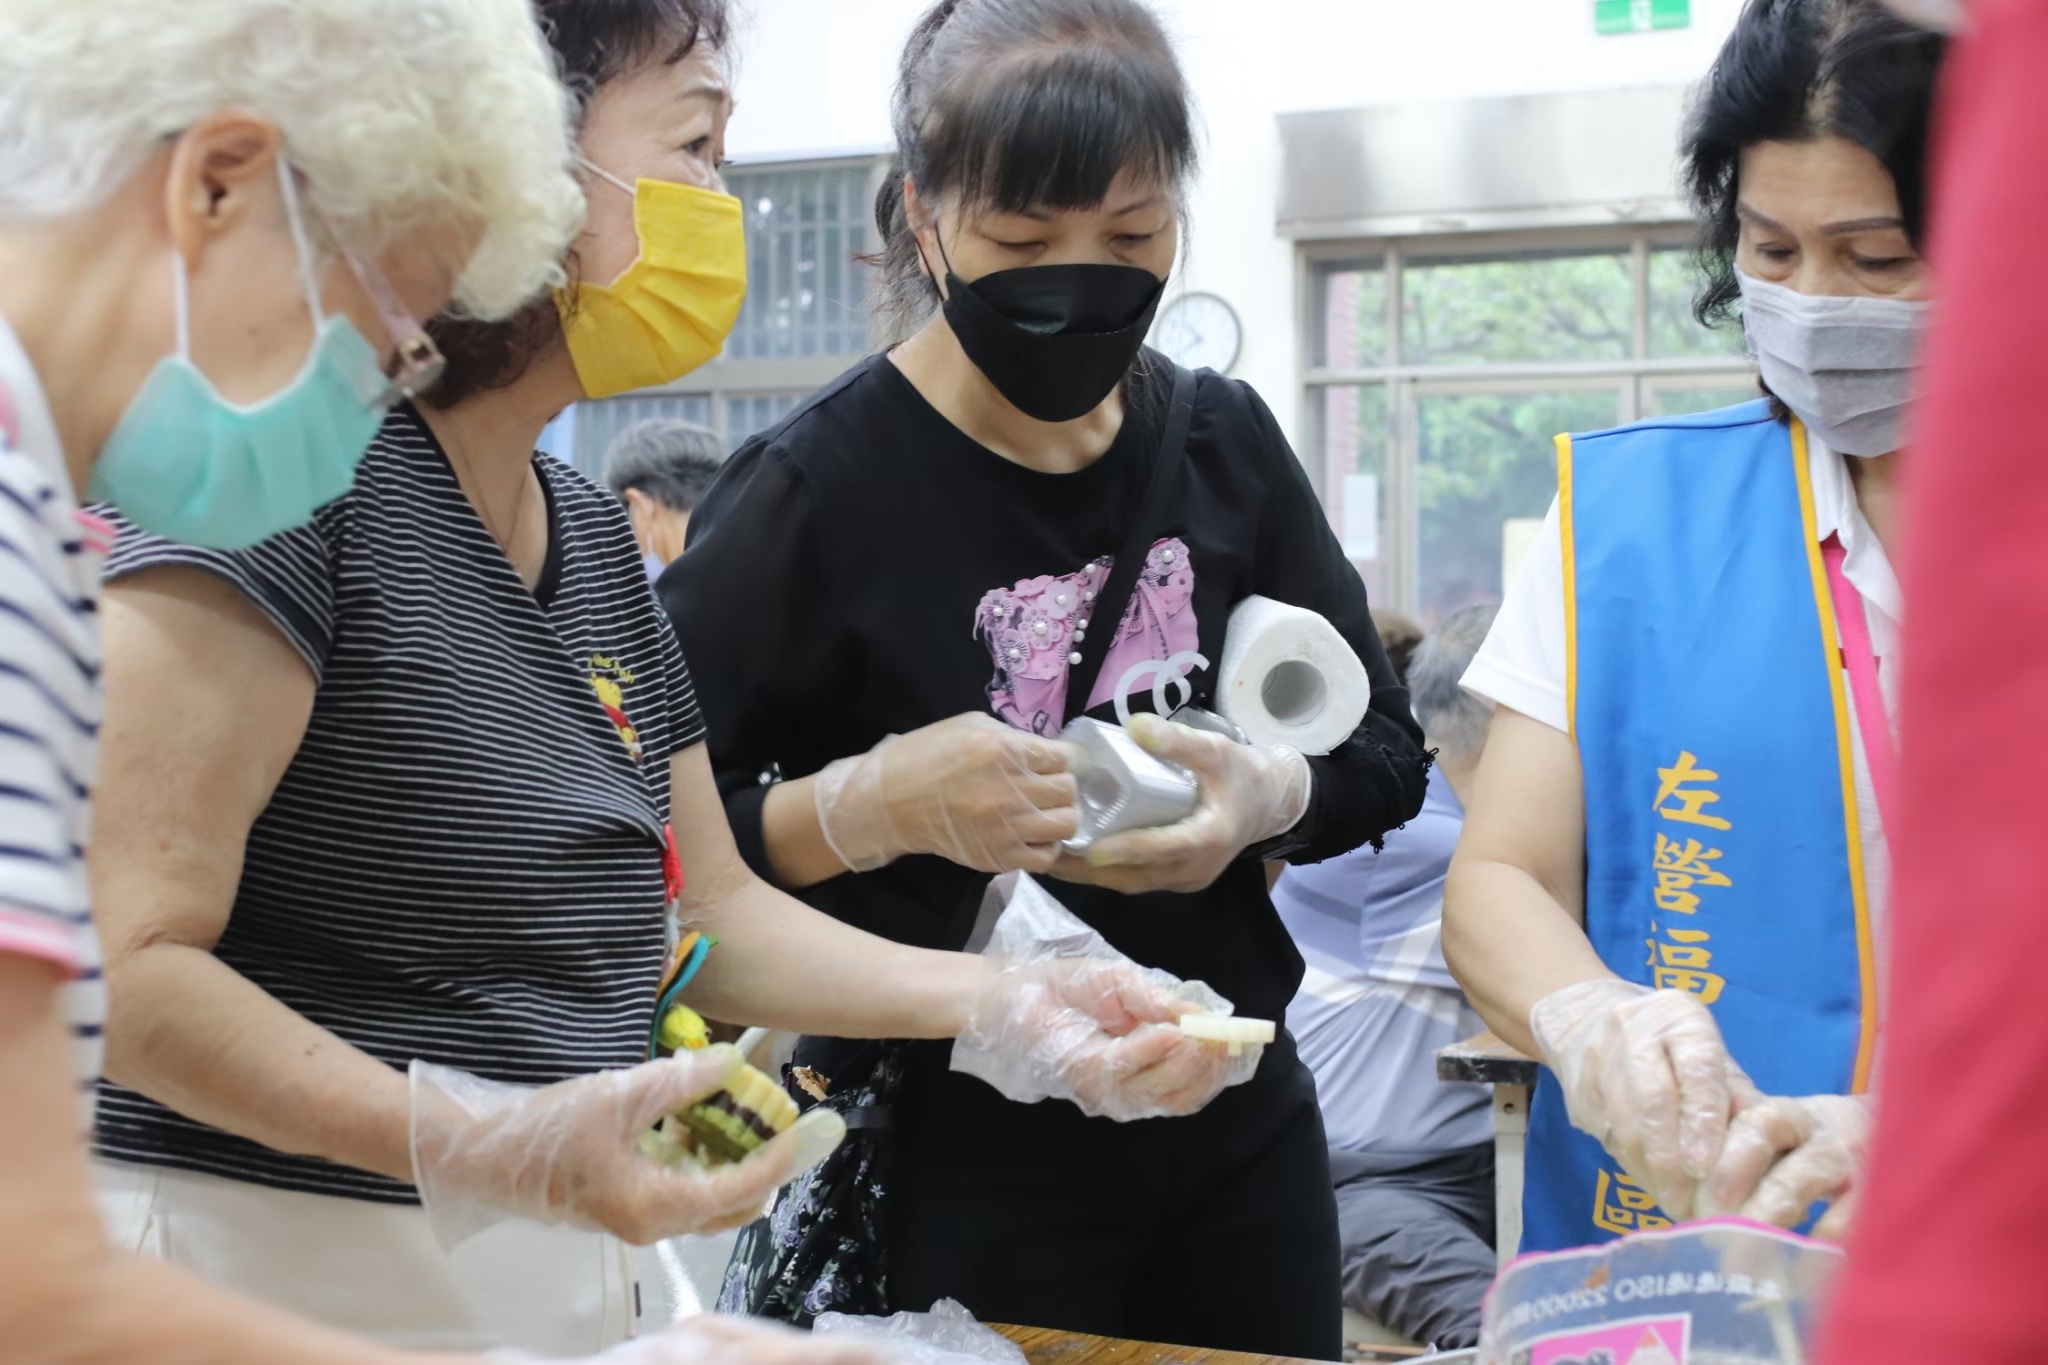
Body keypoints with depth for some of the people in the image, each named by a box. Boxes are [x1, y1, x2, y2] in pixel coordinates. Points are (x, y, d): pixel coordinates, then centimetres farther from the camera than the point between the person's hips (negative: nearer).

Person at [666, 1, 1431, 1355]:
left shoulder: (1224, 442, 0)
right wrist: (870, 806, -29)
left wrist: (1271, 795, -14)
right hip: (954, 1160, -5)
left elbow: (1385, 756, 7)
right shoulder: (816, 491, -15)